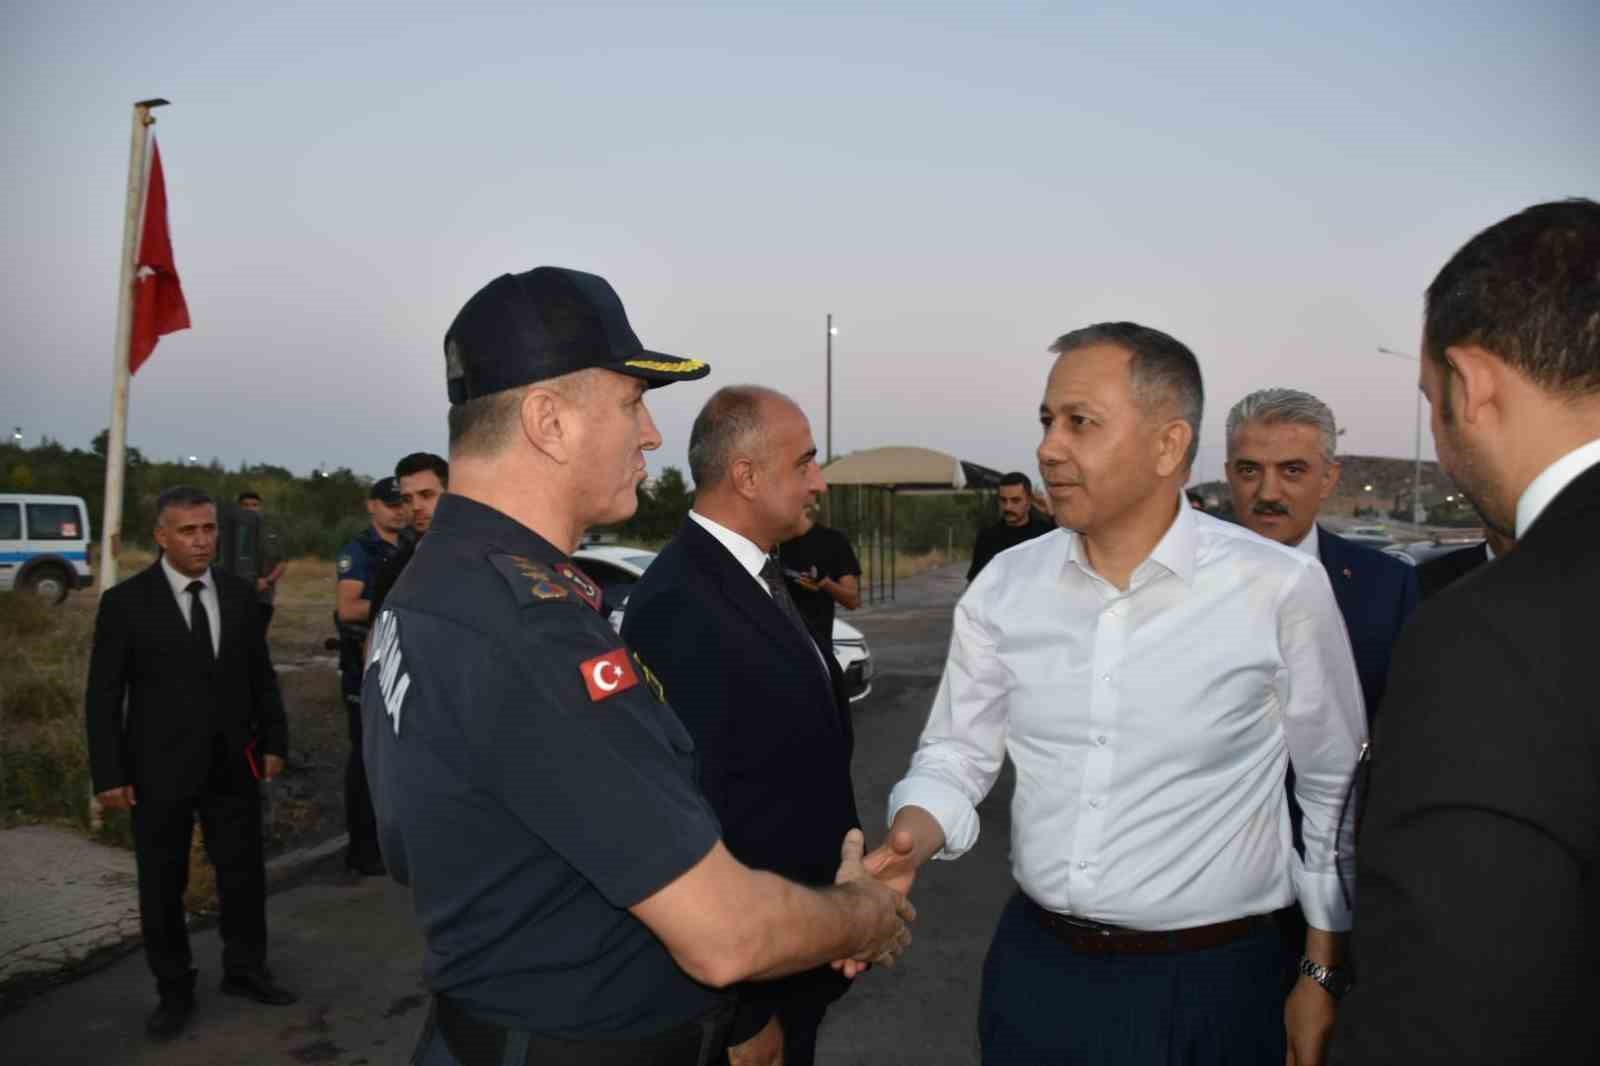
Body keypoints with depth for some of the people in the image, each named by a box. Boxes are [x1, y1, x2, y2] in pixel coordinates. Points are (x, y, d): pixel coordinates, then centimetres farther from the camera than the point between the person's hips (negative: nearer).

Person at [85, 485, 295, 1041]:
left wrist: (273, 741, 6)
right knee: (162, 886, 11)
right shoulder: (125, 602, -8)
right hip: (159, 770, -3)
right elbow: (103, 697, -6)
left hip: (233, 765, 3)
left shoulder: (239, 593, 1)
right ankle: (174, 991, 28)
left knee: (244, 873, 13)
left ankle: (245, 970, 32)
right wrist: (109, 775, -9)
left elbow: (261, 676, 8)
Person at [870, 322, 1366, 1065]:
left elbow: (1336, 793, -2)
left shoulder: (1280, 587, -12)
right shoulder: (1004, 586, -4)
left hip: (1209, 983, -2)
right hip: (1033, 967, 3)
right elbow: (956, 753, 2)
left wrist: (1325, 975, 2)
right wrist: (910, 838, -17)